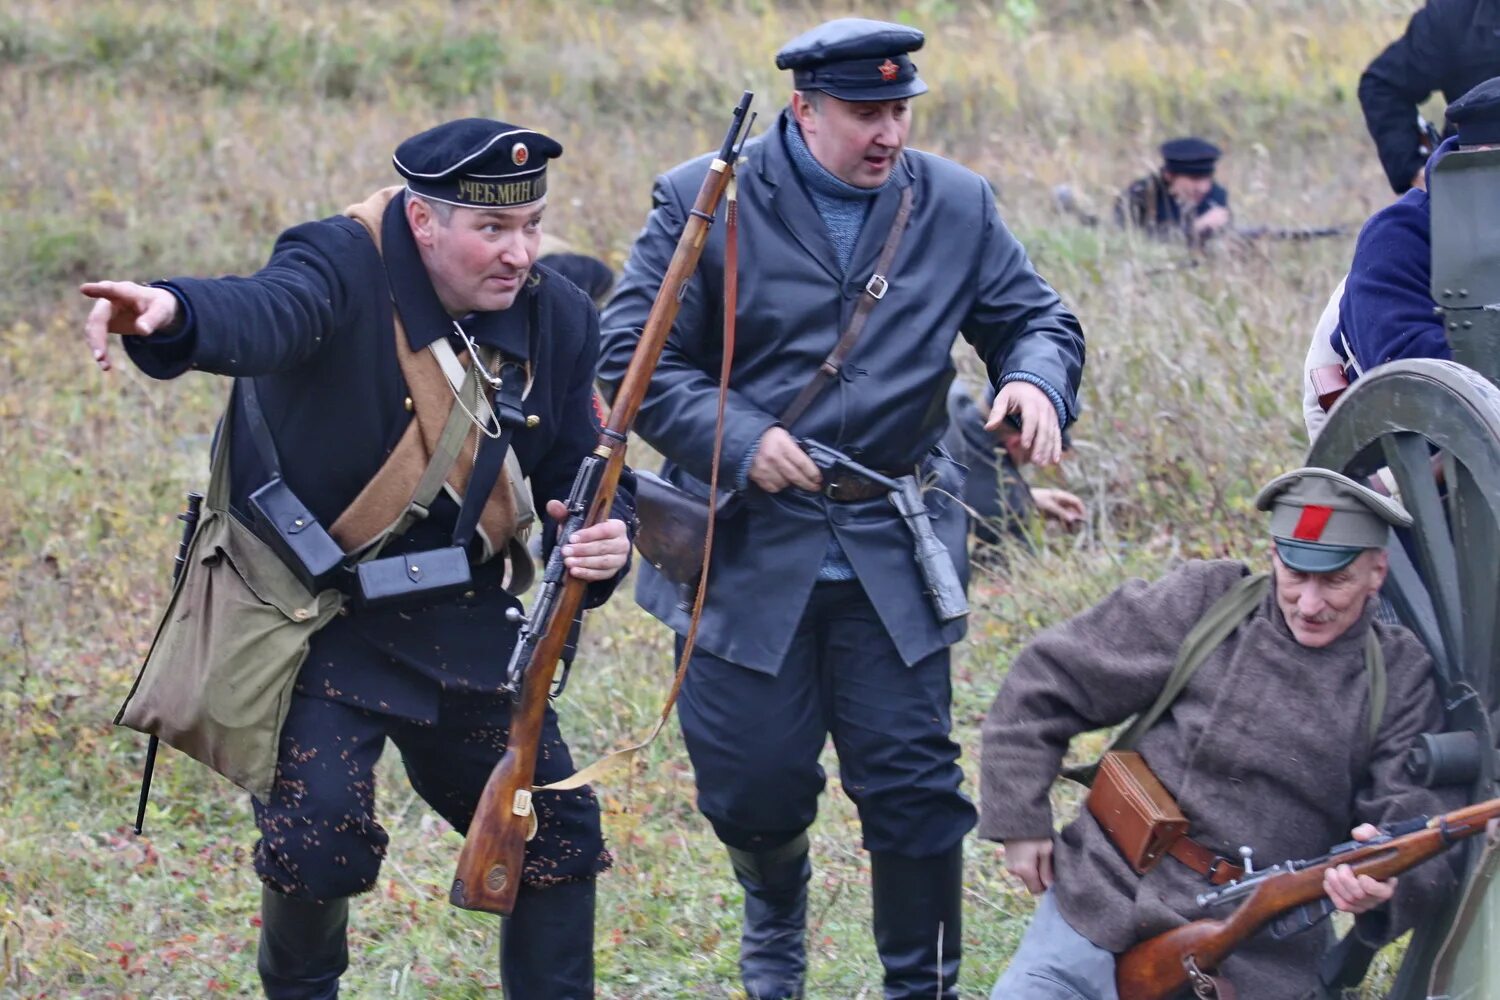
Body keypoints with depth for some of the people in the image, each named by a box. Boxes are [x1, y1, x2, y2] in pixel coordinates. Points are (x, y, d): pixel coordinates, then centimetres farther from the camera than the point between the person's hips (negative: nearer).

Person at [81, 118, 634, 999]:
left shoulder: (558, 318, -2)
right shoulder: (345, 267, -19)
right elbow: (266, 314, -42)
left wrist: (603, 540, -19)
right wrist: (172, 315, -67)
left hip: (463, 627, 5)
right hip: (319, 620, -5)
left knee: (559, 828, 4)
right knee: (322, 836, -17)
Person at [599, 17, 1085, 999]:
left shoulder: (957, 206, 3)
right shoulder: (704, 204, -6)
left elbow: (1038, 319, 10)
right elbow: (632, 356, -6)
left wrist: (1039, 377, -15)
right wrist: (738, 439, -18)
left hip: (894, 548, 2)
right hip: (747, 543, -2)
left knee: (915, 785, -1)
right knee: (753, 784, 6)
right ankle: (776, 910, 40)